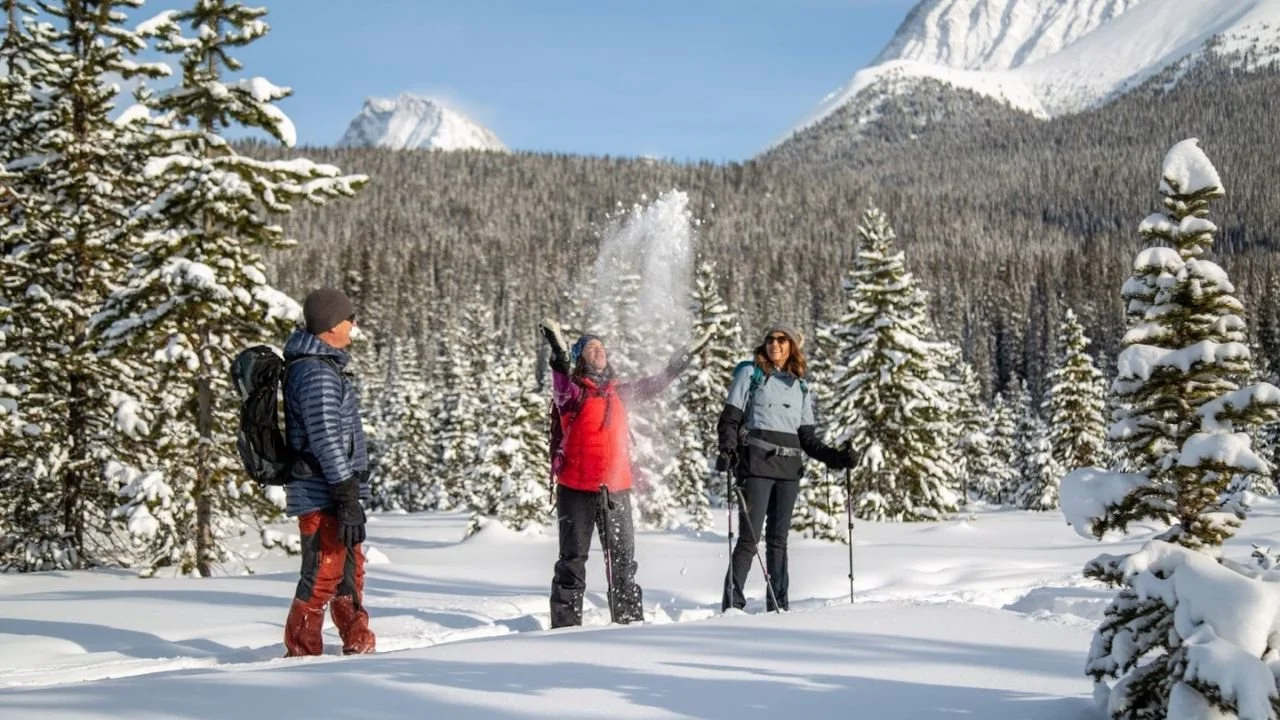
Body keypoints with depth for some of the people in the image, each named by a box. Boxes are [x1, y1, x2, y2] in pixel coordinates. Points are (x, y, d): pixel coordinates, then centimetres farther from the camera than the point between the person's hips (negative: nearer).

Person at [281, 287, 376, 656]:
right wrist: (347, 498, -23)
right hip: (323, 495, -11)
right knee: (322, 576, -6)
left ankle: (359, 646, 30)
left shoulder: (321, 365, 16)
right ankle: (301, 654, 1)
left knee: (350, 570, 19)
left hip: (331, 492, 11)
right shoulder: (317, 373, -18)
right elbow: (327, 440, -23)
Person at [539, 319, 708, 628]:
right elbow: (562, 384, -25)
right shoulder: (572, 392, -2)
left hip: (616, 488, 5)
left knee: (623, 557, 9)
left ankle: (630, 617, 18)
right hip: (577, 488, -5)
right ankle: (566, 623, 3)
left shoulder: (619, 392, 15)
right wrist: (559, 353, -45)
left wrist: (685, 356, 34)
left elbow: (654, 384, 28)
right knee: (573, 558, -1)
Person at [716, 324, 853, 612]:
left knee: (778, 537, 6)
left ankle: (778, 603, 11)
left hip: (789, 468, 4)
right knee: (750, 536, -9)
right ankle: (732, 601, -5)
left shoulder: (801, 387, 18)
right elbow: (730, 418, 1)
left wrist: (833, 456, 1)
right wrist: (726, 450, -15)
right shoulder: (750, 374, 7)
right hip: (756, 462, -4)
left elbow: (807, 437, 16)